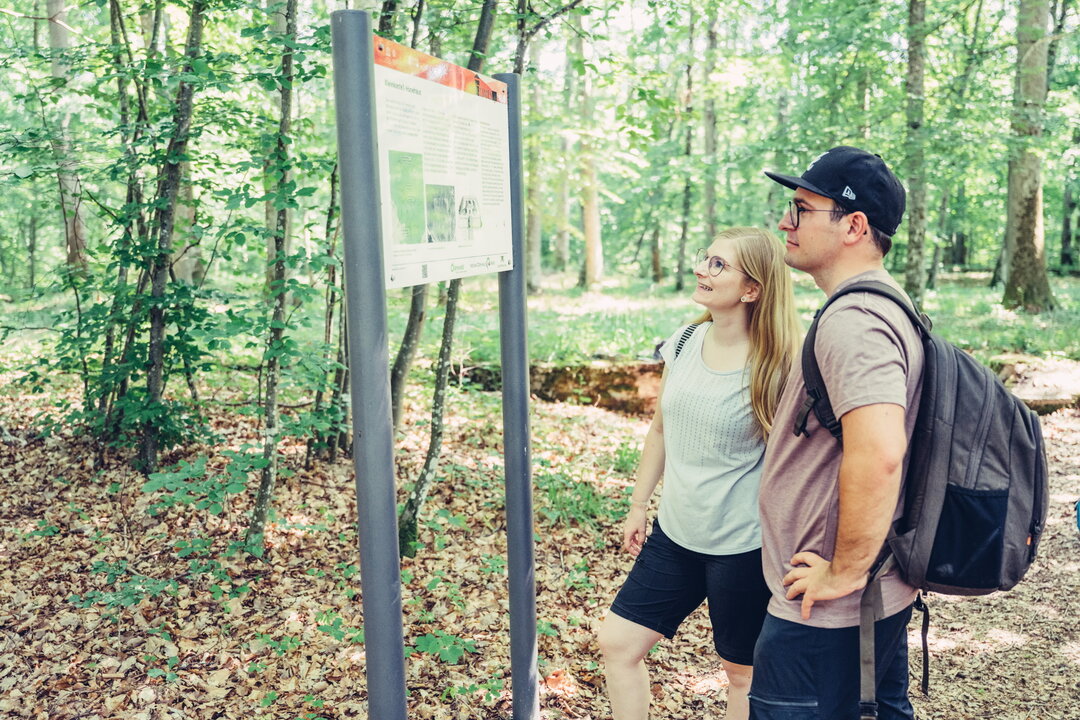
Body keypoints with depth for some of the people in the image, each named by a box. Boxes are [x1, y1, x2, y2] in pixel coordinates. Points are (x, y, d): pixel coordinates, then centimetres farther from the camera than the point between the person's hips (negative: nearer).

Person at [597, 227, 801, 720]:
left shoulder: (774, 368, -17)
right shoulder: (684, 344, 0)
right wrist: (638, 506, 15)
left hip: (742, 547, -6)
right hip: (674, 533, 6)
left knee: (743, 671, 13)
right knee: (617, 643, 10)